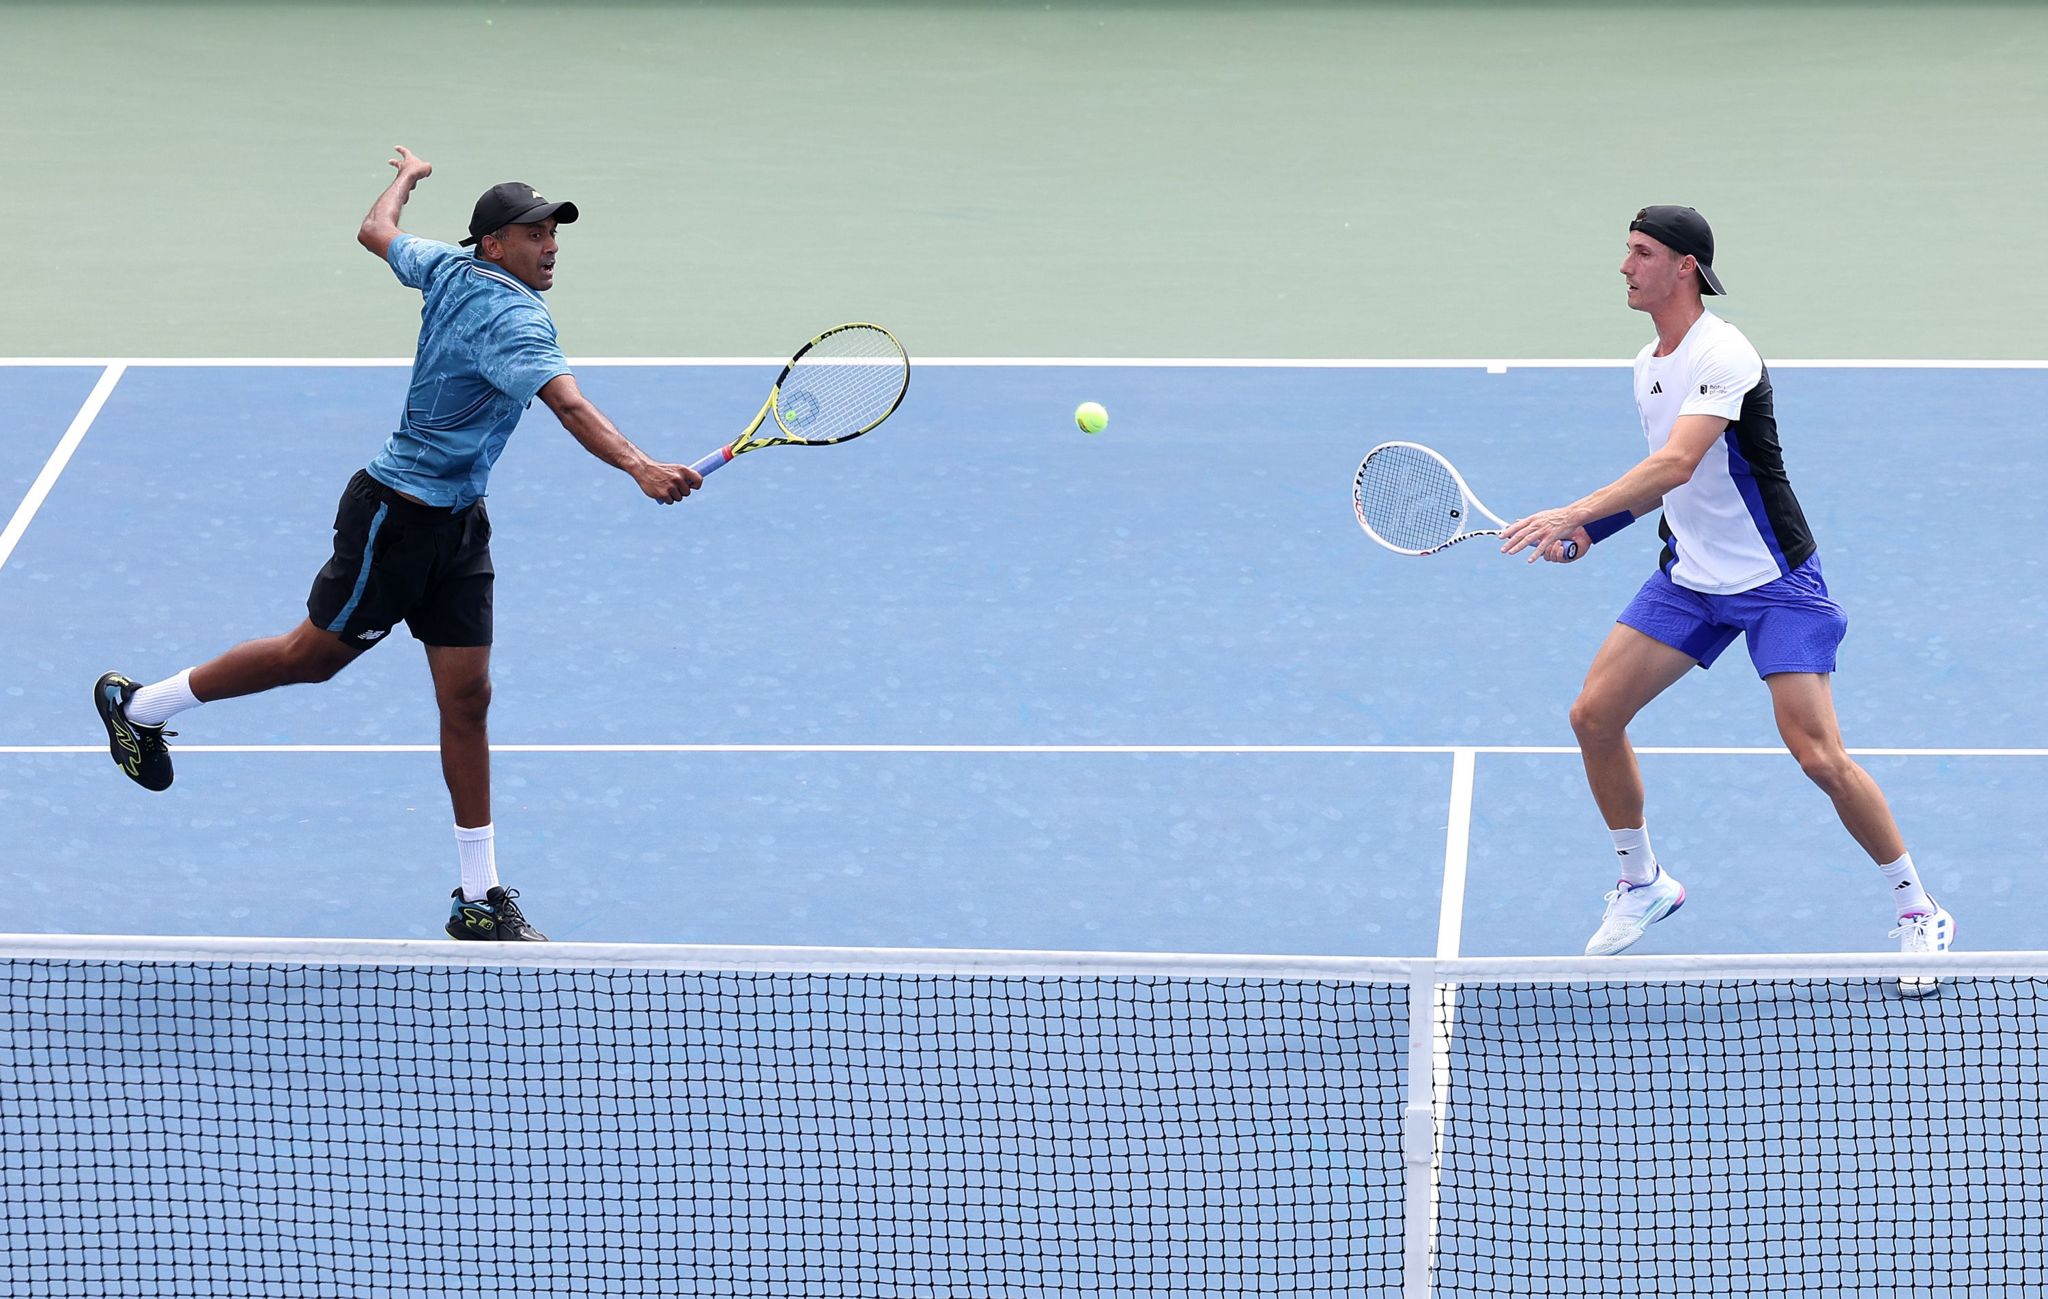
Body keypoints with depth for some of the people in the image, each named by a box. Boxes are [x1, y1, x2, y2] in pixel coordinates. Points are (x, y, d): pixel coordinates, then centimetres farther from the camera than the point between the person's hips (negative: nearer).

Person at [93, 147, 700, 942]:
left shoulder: (447, 270, 3)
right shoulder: (512, 319, -24)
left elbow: (375, 232, 21)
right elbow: (568, 405, -40)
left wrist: (406, 177, 42)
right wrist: (641, 469, -52)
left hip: (458, 527, 9)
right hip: (395, 515, -9)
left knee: (466, 697, 5)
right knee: (317, 653, 8)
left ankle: (479, 898, 5)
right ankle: (140, 704, 29)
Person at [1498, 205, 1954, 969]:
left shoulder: (1722, 356, -22)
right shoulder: (1647, 364, 7)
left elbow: (1678, 464, -35)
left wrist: (1572, 514, -42)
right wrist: (1586, 533, 5)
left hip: (1774, 582, -8)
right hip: (1689, 578, 8)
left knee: (1818, 756, -15)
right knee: (1594, 716, -1)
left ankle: (1920, 913, 0)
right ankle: (1643, 884, 19)